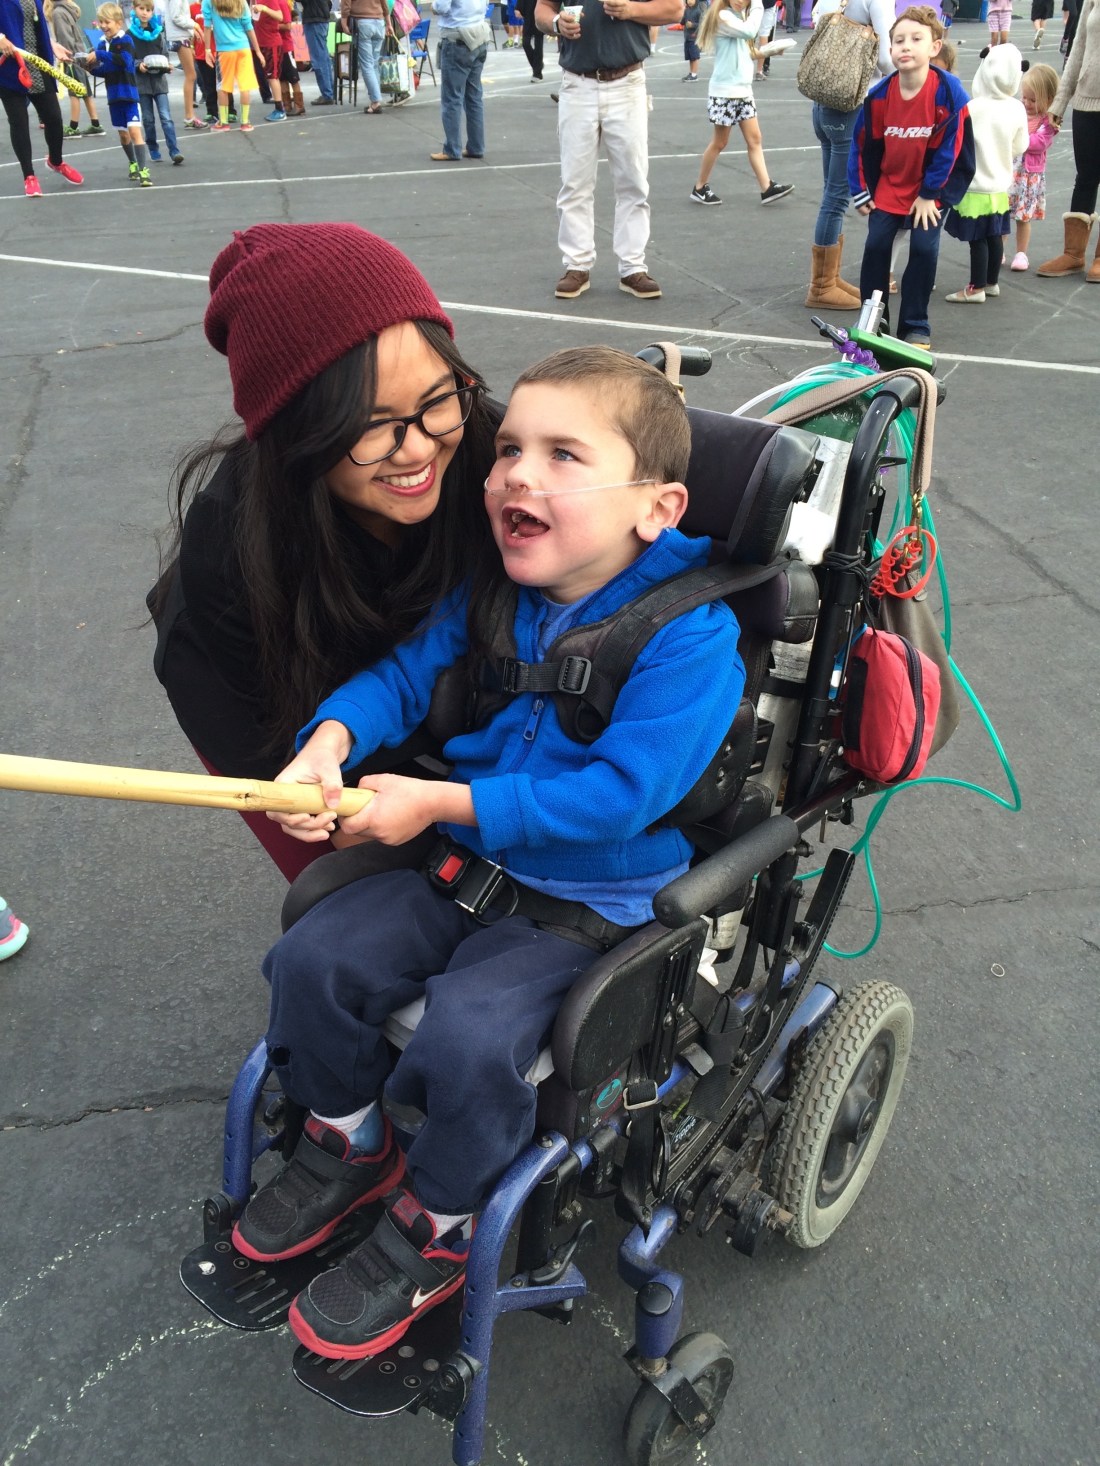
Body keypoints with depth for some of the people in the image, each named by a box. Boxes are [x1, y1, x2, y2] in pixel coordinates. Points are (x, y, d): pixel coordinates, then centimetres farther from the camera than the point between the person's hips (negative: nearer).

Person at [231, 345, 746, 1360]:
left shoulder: (690, 637, -22)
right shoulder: (491, 595, 0)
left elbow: (618, 793, -27)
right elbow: (407, 671, 6)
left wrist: (444, 803, -26)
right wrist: (331, 738, -17)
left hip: (587, 904, -6)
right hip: (464, 863, 6)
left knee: (469, 1039, -25)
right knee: (314, 960, -5)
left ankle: (437, 1231, 7)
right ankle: (350, 1143, 24)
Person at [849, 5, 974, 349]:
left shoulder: (948, 91, -20)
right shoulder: (879, 94, -12)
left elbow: (950, 146, -14)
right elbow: (863, 144, -1)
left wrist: (930, 192, -13)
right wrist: (861, 191, 0)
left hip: (931, 190, -3)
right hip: (888, 186, 3)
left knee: (924, 249, -8)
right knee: (876, 245, -2)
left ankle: (916, 326, 4)